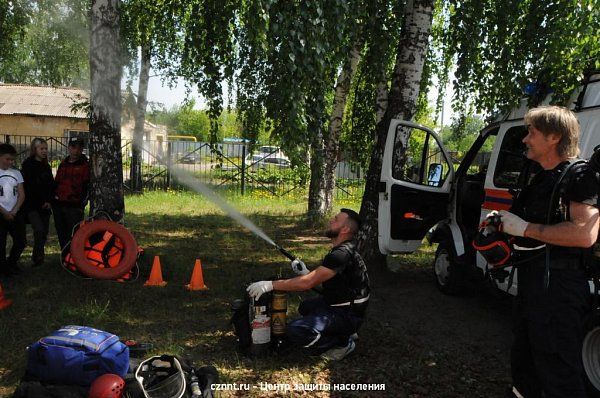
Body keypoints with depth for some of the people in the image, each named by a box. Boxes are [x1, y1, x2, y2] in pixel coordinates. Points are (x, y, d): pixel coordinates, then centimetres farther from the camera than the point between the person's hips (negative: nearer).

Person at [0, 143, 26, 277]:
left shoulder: (16, 173, 9)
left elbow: (21, 195, 5)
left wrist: (13, 211, -7)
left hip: (15, 215, 4)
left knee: (21, 241, 5)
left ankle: (11, 263, 27)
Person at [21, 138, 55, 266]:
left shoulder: (46, 167, 16)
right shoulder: (28, 165, -2)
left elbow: (51, 185, 16)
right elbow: (28, 187, -7)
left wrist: (49, 201, 0)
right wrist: (42, 202, -8)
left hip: (45, 206, 6)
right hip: (32, 206, -6)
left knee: (44, 234, 4)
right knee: (39, 230, -21)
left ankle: (39, 258, 15)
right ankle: (36, 258, -11)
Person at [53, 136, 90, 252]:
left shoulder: (85, 165, -3)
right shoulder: (63, 164, 16)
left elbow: (87, 187, -7)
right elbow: (56, 183, 23)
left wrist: (81, 204, -13)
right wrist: (53, 199, 13)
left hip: (74, 207, -6)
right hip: (59, 205, 6)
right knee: (62, 235, 13)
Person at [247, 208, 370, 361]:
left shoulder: (343, 254, -25)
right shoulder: (339, 251, 8)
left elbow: (308, 282, -29)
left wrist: (270, 284, -26)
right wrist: (305, 272, -3)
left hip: (347, 315, -11)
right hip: (338, 304, 11)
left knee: (296, 330, -25)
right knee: (305, 307, 32)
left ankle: (343, 343, -5)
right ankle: (346, 332, 17)